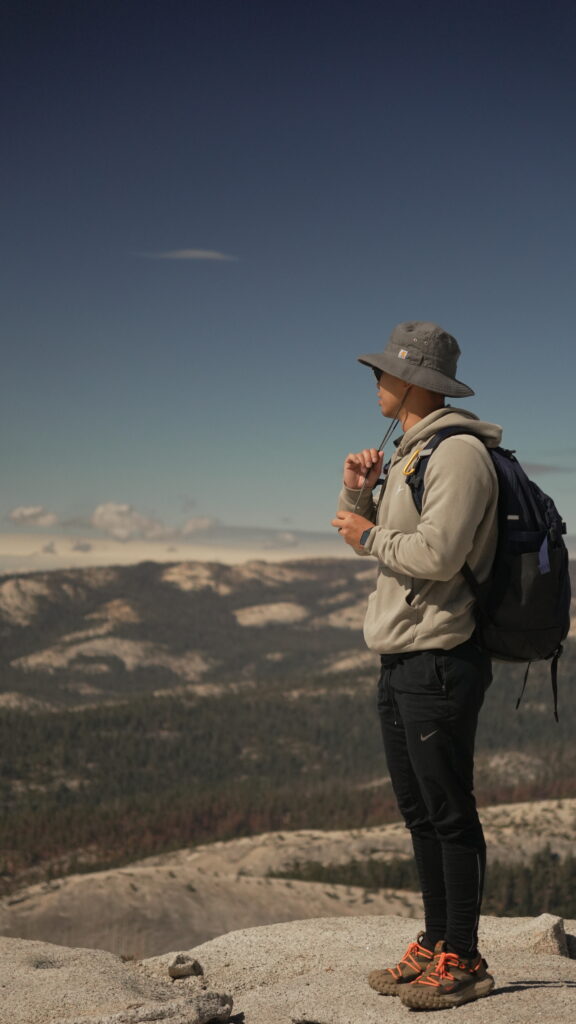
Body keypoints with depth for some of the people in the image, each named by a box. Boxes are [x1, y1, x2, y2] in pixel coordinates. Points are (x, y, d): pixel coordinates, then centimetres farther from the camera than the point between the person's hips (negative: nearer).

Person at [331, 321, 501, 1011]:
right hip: (401, 662, 10)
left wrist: (372, 536, -9)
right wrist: (357, 489, 4)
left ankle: (462, 959, 6)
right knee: (418, 811, 15)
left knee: (450, 812, -3)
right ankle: (434, 944, 25)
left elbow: (438, 554, -25)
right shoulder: (411, 451, 17)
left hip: (440, 662, -10)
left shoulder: (459, 453, -14)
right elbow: (359, 535, 24)